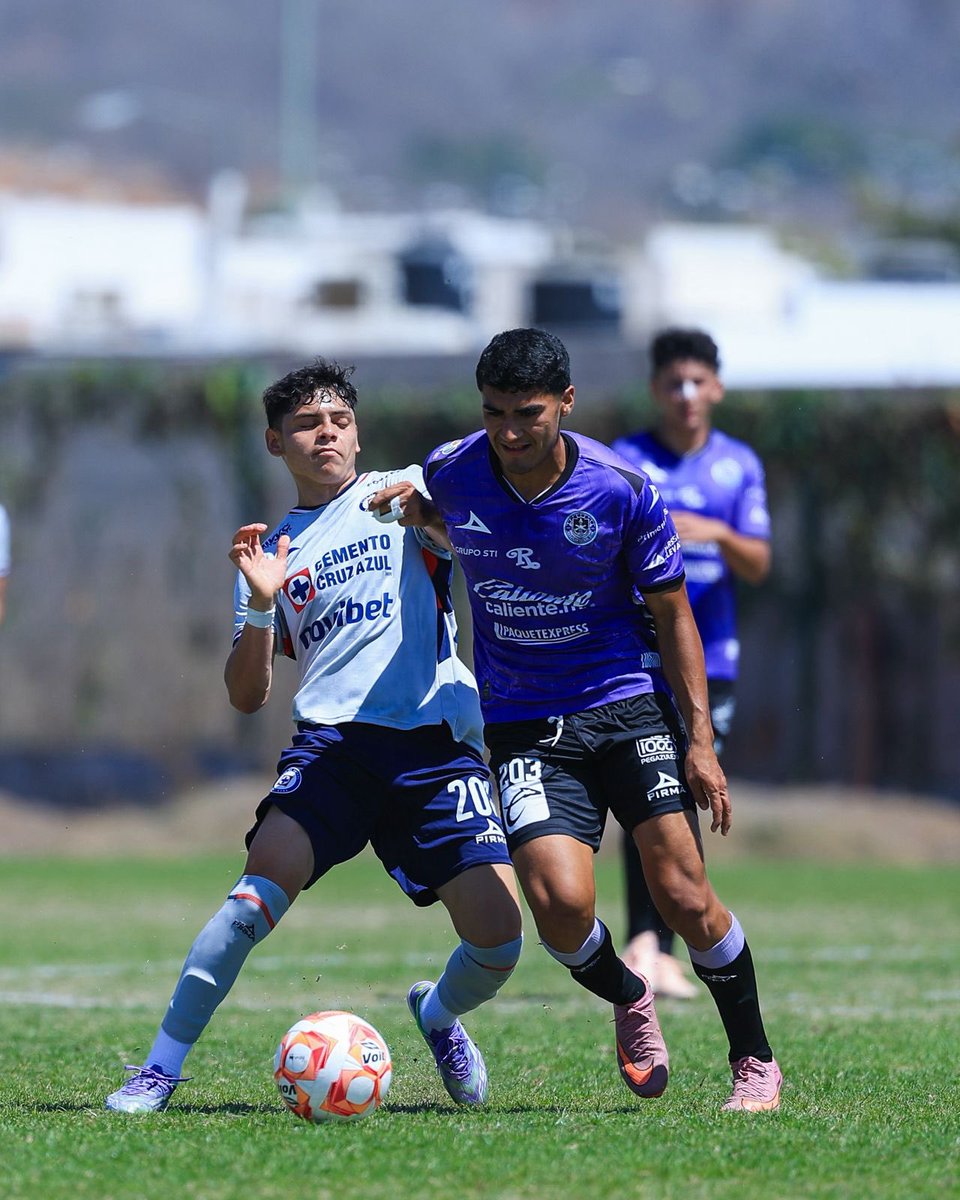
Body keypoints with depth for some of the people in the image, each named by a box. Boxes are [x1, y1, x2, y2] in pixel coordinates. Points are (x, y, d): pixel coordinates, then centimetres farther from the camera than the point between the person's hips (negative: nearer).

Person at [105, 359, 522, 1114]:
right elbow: (247, 697, 14)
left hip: (438, 742, -1)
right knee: (262, 887, -25)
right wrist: (259, 606, -4)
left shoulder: (404, 492, 13)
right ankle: (161, 1067, -16)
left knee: (497, 939, -10)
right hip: (332, 740, 1)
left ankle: (439, 1016, 25)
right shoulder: (271, 550, 18)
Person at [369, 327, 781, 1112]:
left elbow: (672, 614, -2)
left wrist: (700, 740, -6)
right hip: (523, 722, 1)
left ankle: (755, 1062, 11)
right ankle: (628, 1002, 16)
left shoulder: (622, 491, -12)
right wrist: (411, 509, 0)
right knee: (562, 905, -18)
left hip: (628, 702, -1)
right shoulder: (451, 474, -7)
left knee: (683, 896, -11)